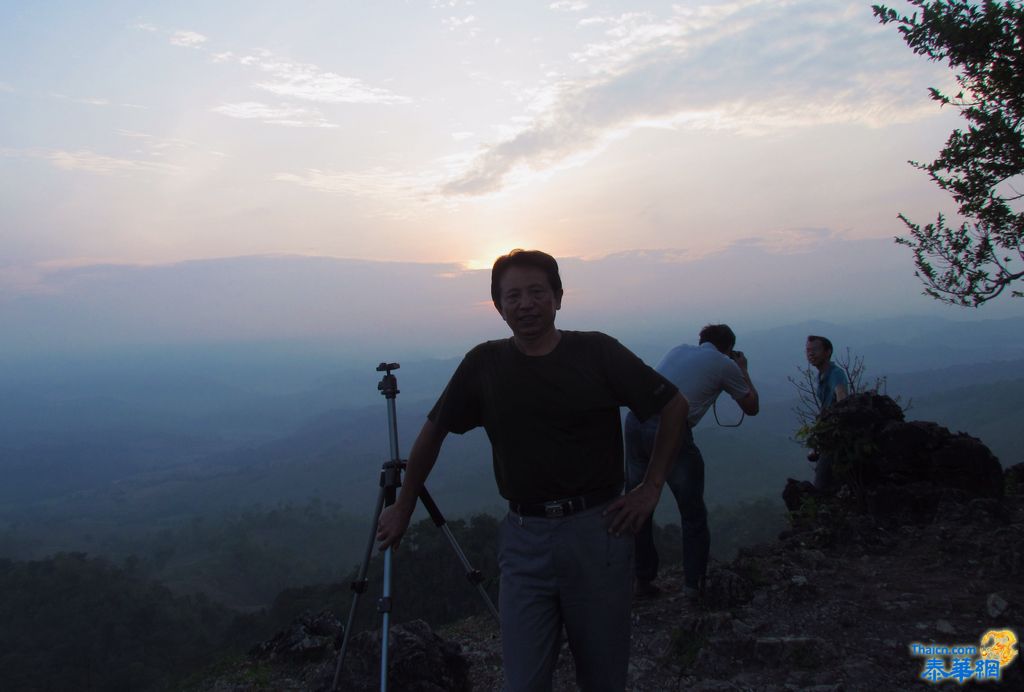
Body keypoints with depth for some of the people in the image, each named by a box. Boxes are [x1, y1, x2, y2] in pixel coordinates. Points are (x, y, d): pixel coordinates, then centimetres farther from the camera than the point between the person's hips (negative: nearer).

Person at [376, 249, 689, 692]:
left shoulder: (597, 352, -5)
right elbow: (433, 432, 11)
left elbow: (674, 407, 4)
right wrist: (403, 508, 16)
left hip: (598, 532, 0)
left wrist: (651, 488, 0)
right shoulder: (484, 364, -1)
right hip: (523, 539, 1)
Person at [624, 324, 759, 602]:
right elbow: (752, 407, 21)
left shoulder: (679, 349, 23)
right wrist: (743, 370, 33)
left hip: (635, 420, 6)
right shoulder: (725, 364, 9)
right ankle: (694, 583, 19)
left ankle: (642, 579, 24)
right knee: (693, 513, 13)